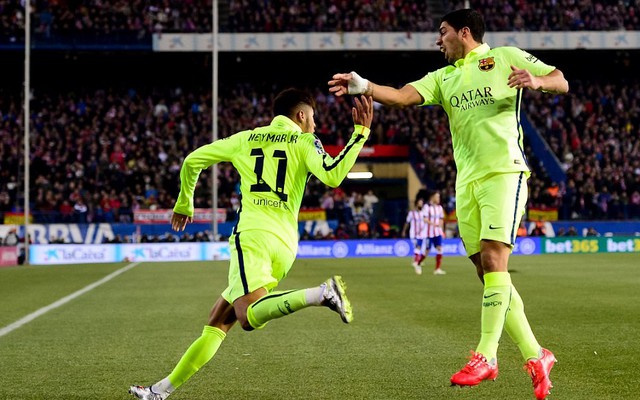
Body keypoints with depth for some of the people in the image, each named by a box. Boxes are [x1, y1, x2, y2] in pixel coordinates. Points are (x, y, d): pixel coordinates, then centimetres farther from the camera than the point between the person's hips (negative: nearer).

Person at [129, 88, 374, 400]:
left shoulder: (246, 139, 16)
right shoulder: (304, 142, 11)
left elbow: (192, 161, 21)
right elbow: (332, 176, -9)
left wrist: (184, 204, 37)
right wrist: (360, 133, 1)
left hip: (253, 234, -3)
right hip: (286, 244, 3)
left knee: (250, 317, -26)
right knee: (219, 322, 9)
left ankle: (321, 294, -41)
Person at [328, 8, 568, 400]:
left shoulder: (507, 57, 4)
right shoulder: (443, 77, 18)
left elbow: (562, 83, 4)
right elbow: (404, 96, 3)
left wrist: (536, 81, -17)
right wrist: (364, 86, -14)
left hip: (503, 173, -6)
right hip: (467, 181, 6)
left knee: (493, 258, -18)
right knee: (488, 272, 3)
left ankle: (486, 356, -19)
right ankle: (535, 356, 10)